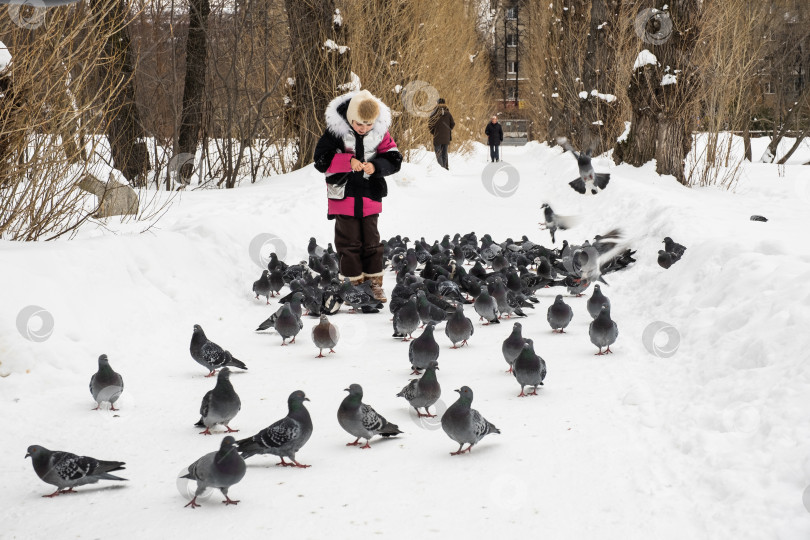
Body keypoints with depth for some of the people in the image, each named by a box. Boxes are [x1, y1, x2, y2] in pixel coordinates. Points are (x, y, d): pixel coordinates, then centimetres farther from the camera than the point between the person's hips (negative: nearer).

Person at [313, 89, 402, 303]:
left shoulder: (380, 133, -3)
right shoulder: (336, 131, -10)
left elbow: (394, 159, 0)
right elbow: (321, 160, -11)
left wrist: (376, 166, -20)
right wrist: (348, 161, -24)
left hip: (370, 197, 2)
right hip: (343, 195, -2)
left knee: (371, 240, 6)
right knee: (349, 241, 1)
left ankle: (375, 283, 15)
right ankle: (355, 283, 10)